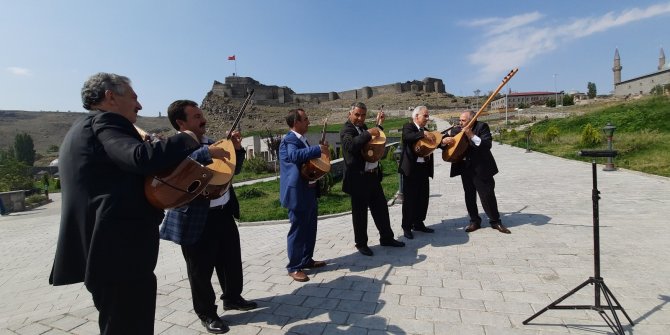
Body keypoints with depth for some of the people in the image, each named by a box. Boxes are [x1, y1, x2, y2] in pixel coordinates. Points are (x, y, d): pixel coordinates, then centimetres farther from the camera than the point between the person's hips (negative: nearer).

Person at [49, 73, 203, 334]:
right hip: (121, 249, -11)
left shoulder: (83, 128, 22)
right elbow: (142, 158, -29)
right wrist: (188, 139, -15)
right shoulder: (104, 122, -10)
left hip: (107, 247, 11)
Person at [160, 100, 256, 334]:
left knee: (232, 260, 19)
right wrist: (208, 152, -36)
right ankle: (206, 313, 31)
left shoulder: (210, 143, 10)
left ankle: (232, 297, 42)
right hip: (196, 219, -7)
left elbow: (234, 170, 15)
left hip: (224, 212, 7)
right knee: (201, 269, 9)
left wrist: (236, 149, -2)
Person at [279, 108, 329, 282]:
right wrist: (318, 149, -35)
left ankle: (307, 260, 32)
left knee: (310, 229, 17)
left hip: (309, 191, 10)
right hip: (297, 193, -10)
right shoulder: (289, 140, -16)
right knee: (297, 230, 0)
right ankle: (294, 267, 14)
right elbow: (295, 155, -37)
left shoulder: (303, 140, 14)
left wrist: (321, 154, 8)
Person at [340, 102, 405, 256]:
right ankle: (361, 243, 21)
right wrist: (368, 133, -33)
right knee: (360, 212, 5)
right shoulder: (346, 130, -12)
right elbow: (350, 145, -33)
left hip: (373, 176, 8)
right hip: (358, 178, -8)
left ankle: (386, 238, 32)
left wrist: (378, 125, 17)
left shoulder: (363, 128, 14)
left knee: (381, 208, 16)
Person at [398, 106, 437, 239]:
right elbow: (407, 136, -27)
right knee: (410, 198, -2)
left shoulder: (425, 130, 18)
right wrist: (423, 134, -37)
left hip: (423, 168, 8)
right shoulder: (408, 126, -5)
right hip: (411, 168, -7)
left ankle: (418, 223, 26)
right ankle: (407, 227, 9)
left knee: (423, 197, 12)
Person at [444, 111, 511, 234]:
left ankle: (495, 221, 19)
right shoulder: (456, 130, 5)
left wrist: (472, 135, -27)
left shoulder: (482, 127, -8)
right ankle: (475, 221, 23)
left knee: (488, 195, 2)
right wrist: (444, 140, -14)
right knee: (469, 195, 9)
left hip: (481, 168, -4)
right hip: (465, 168, 5)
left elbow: (487, 145, -19)